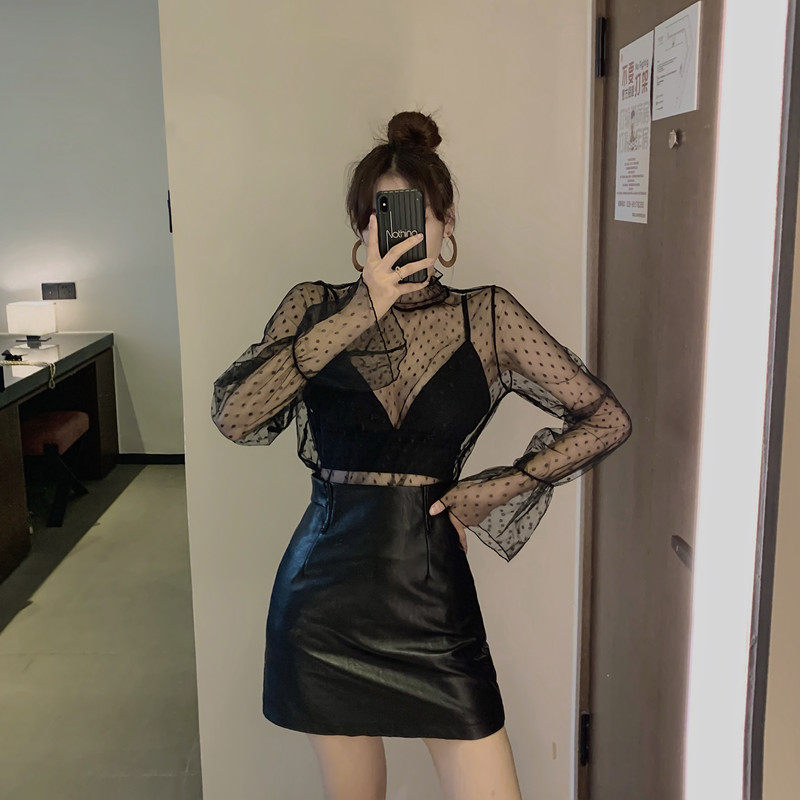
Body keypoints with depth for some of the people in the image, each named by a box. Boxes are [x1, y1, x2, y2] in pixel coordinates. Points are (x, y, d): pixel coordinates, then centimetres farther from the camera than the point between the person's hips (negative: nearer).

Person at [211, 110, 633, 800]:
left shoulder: (488, 317, 1)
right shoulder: (316, 307, 2)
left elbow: (607, 420, 5)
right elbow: (233, 417, -15)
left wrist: (497, 488, -2)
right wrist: (361, 314, -20)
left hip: (432, 592, 0)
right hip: (324, 595, 1)